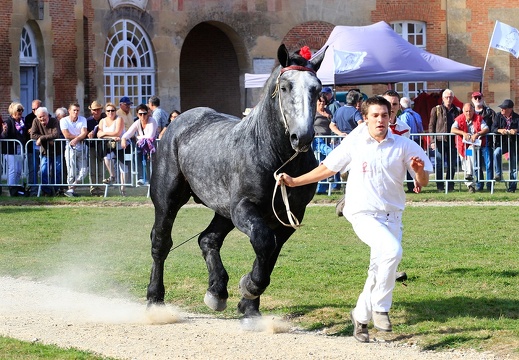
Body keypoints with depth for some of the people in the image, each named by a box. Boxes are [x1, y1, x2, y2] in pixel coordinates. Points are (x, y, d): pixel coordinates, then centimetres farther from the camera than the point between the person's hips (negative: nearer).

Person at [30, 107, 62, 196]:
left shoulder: (54, 122, -12)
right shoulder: (36, 122, -4)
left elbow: (56, 135, -26)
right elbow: (33, 135, -13)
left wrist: (42, 138, -25)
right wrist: (48, 139, -19)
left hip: (56, 151, -2)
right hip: (45, 152, 2)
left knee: (57, 172, 0)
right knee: (43, 171, -9)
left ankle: (54, 190, 17)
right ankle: (47, 191, 4)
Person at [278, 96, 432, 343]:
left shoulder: (403, 146, 0)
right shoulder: (354, 143, -1)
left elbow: (423, 182, 2)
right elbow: (328, 168, 12)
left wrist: (419, 171, -21)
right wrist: (294, 182, 11)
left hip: (391, 216, 3)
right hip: (363, 214, -3)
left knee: (379, 271, 10)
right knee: (392, 249, -29)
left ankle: (361, 316, 32)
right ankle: (380, 308, -16)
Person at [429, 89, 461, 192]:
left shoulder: (457, 111, 12)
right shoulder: (436, 110, 6)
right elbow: (431, 126, 4)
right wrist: (432, 141, -6)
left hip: (452, 141, 2)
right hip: (440, 141, -2)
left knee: (452, 165, 4)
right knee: (439, 165, -2)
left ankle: (450, 185, 12)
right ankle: (440, 186, 3)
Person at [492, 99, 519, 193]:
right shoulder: (499, 116, 3)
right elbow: (493, 128, -6)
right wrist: (499, 130, -27)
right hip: (502, 143, 0)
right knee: (496, 153, -31)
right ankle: (498, 174, -22)